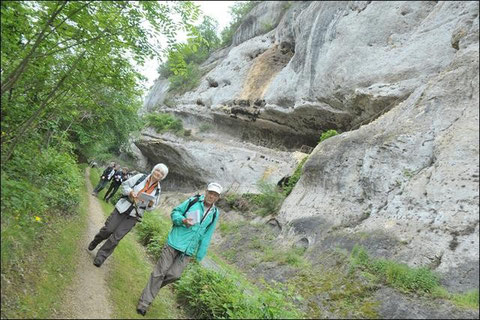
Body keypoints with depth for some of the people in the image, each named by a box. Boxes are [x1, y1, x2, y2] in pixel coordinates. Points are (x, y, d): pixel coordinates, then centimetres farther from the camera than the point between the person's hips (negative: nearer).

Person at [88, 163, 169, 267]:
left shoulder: (158, 190, 2)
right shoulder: (141, 177, -4)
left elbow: (151, 208, 9)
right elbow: (125, 185, 1)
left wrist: (152, 204, -14)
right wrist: (130, 192, -17)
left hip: (133, 215, 1)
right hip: (123, 208, -1)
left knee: (116, 237, -2)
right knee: (108, 229, 3)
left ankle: (100, 257, 14)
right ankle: (95, 242, 36)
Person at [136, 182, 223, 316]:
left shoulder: (215, 214, 4)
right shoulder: (193, 201, -5)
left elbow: (206, 236, 9)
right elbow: (175, 212, 2)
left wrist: (200, 255, 9)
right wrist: (182, 220, -19)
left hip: (188, 250, 3)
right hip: (174, 242, -3)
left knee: (174, 275, -2)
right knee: (160, 272, 0)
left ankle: (153, 286, 27)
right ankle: (144, 302, 14)